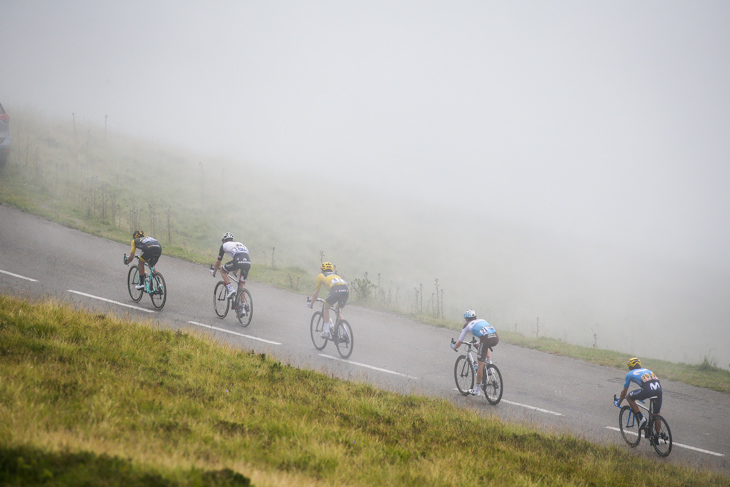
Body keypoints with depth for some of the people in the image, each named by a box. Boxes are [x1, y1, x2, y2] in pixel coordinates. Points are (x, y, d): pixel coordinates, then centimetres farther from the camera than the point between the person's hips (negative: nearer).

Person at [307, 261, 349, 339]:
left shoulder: (321, 276, 27)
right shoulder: (336, 275, 40)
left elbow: (316, 293, 31)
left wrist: (311, 303, 48)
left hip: (336, 290, -4)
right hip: (346, 290, 4)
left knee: (325, 307, 20)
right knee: (339, 312, 24)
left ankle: (327, 332, 13)